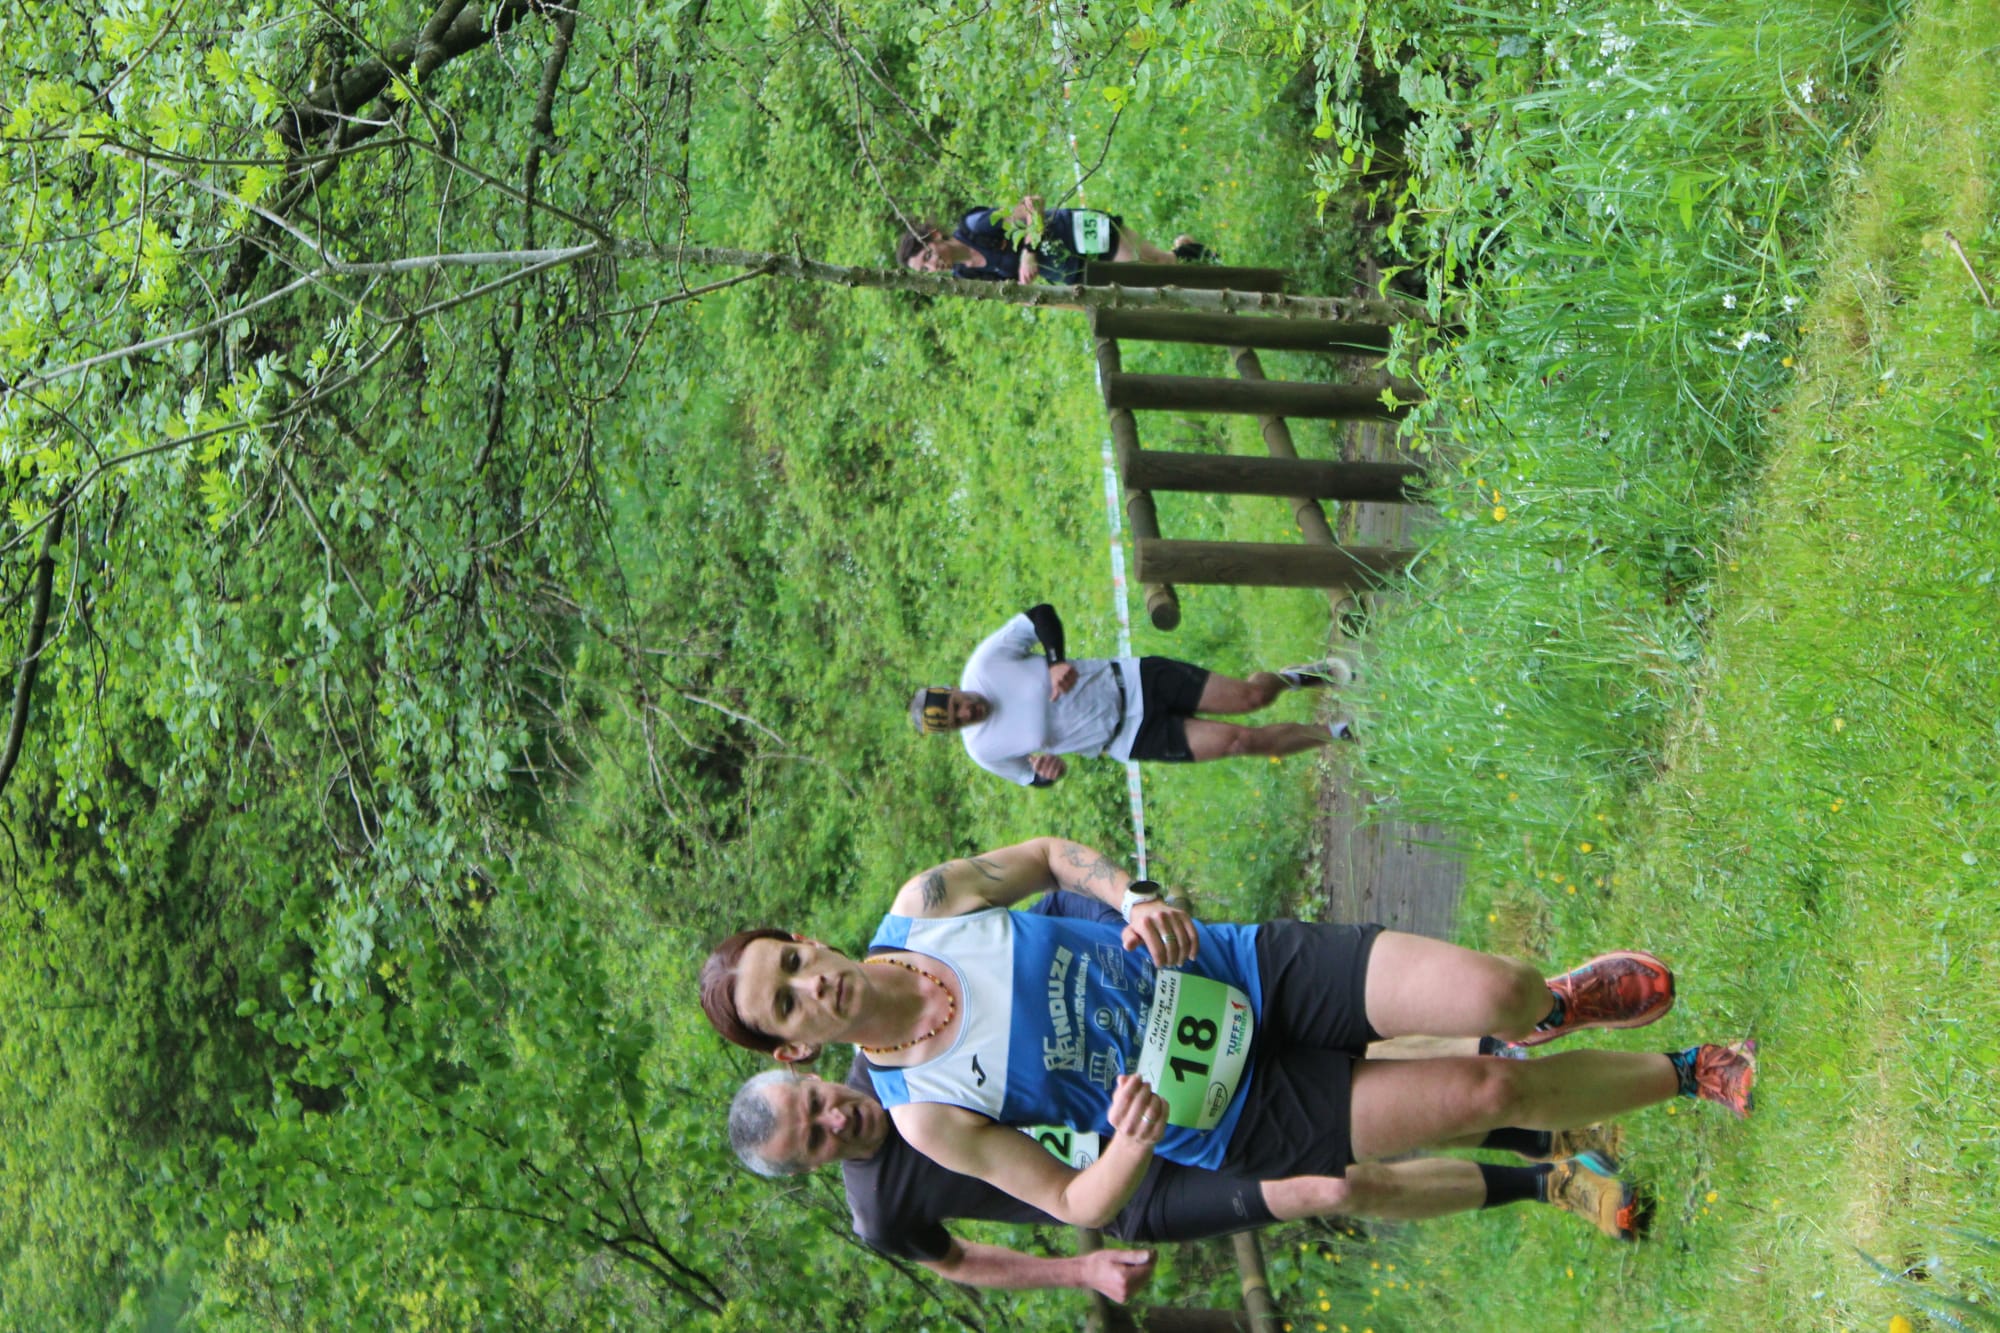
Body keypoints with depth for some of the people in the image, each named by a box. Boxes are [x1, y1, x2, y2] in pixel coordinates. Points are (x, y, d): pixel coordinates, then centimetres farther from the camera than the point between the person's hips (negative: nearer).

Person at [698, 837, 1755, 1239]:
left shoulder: (916, 905, -9)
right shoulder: (926, 1114, -17)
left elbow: (1049, 853, 6)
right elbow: (1074, 1203, -10)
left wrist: (1131, 895, -15)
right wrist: (1129, 1149, -33)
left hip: (1252, 968, 3)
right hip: (1239, 1119, -2)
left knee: (1494, 997, -13)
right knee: (1489, 1094, -10)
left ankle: (1544, 1005, 28)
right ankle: (1684, 1074, 21)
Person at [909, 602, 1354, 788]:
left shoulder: (986, 660, -13)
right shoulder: (984, 750, -9)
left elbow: (1041, 614, -5)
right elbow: (1031, 778, 6)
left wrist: (1056, 660, -21)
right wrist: (1043, 769, -18)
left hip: (1131, 680, 0)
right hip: (1131, 738, 0)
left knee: (1249, 697, -7)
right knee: (1238, 741, -10)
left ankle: (1300, 677, 31)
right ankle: (1336, 734, 16)